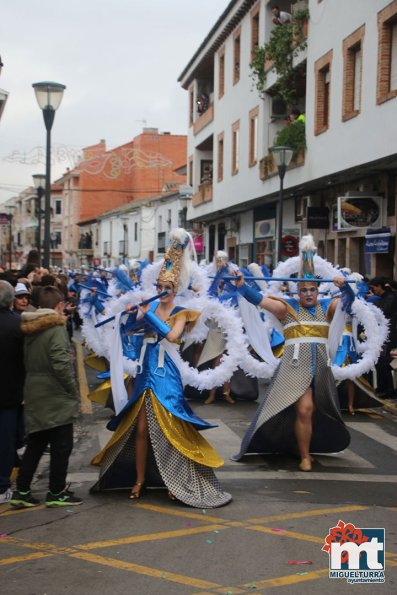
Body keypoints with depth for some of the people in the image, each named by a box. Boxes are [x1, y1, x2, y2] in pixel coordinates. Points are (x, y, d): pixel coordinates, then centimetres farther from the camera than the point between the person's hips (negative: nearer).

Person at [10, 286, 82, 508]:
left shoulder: (30, 329, 8)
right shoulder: (56, 328, -16)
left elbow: (29, 362, 13)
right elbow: (61, 365, -22)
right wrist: (73, 390, -11)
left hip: (34, 396, 8)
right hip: (56, 398, -8)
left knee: (35, 444, 15)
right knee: (61, 446, 4)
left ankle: (22, 491, 16)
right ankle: (56, 493, 12)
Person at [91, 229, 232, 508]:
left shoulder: (181, 313, -1)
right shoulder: (149, 307, 7)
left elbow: (172, 335, -21)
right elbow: (128, 330, -1)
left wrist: (148, 315, -19)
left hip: (167, 377, -3)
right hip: (145, 375, 4)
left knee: (170, 430, -2)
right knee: (140, 428, 7)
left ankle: (177, 482, 8)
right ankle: (139, 480, 18)